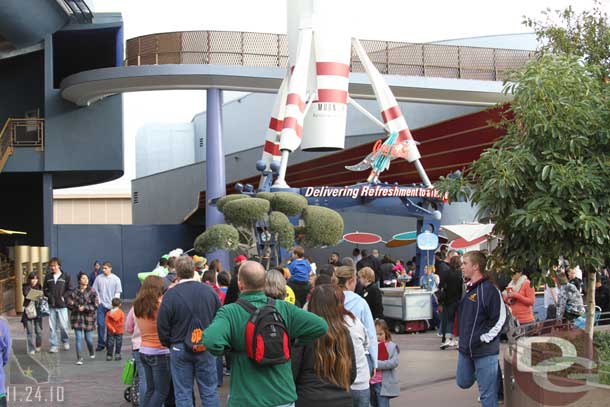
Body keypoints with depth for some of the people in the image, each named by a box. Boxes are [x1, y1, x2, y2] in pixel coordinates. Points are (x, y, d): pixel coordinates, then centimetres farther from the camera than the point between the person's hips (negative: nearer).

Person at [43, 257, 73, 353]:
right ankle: (53, 345, 12)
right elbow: (45, 289, 14)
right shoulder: (48, 277, 8)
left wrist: (64, 297, -10)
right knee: (52, 327, 4)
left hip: (62, 305, -3)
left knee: (63, 326, 1)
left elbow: (70, 290, 1)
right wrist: (49, 295, -4)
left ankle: (66, 342, 23)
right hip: (51, 306, 3)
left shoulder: (66, 276, -1)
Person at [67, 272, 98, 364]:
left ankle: (92, 353, 36)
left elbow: (95, 305, -5)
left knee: (89, 338, 6)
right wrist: (77, 307, -14)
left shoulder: (92, 291, -2)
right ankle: (79, 358, 2)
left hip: (88, 317, -1)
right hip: (77, 318, 1)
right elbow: (69, 304, 5)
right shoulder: (74, 292, 3)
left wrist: (85, 308, -17)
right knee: (78, 338, -4)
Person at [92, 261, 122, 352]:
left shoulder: (116, 279, -2)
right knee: (100, 324, -3)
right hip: (101, 305, 1)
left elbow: (118, 293, 0)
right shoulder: (99, 278, 1)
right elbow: (95, 290, 8)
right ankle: (101, 344, 5)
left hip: (111, 306, -1)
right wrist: (98, 300, -4)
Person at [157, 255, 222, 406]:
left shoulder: (170, 295, -12)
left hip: (180, 348, -2)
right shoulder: (209, 291, -4)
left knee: (183, 394, 7)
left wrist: (168, 344, 9)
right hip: (206, 348, 2)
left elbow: (162, 325, -8)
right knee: (210, 391, 9)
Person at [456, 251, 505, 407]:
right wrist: (462, 338, 16)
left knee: (487, 394, -2)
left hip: (485, 350, -8)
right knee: (464, 382, 21)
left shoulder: (489, 289, -18)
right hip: (465, 348, 8)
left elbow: (500, 319, -19)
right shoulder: (467, 288, 9)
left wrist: (484, 338, -19)